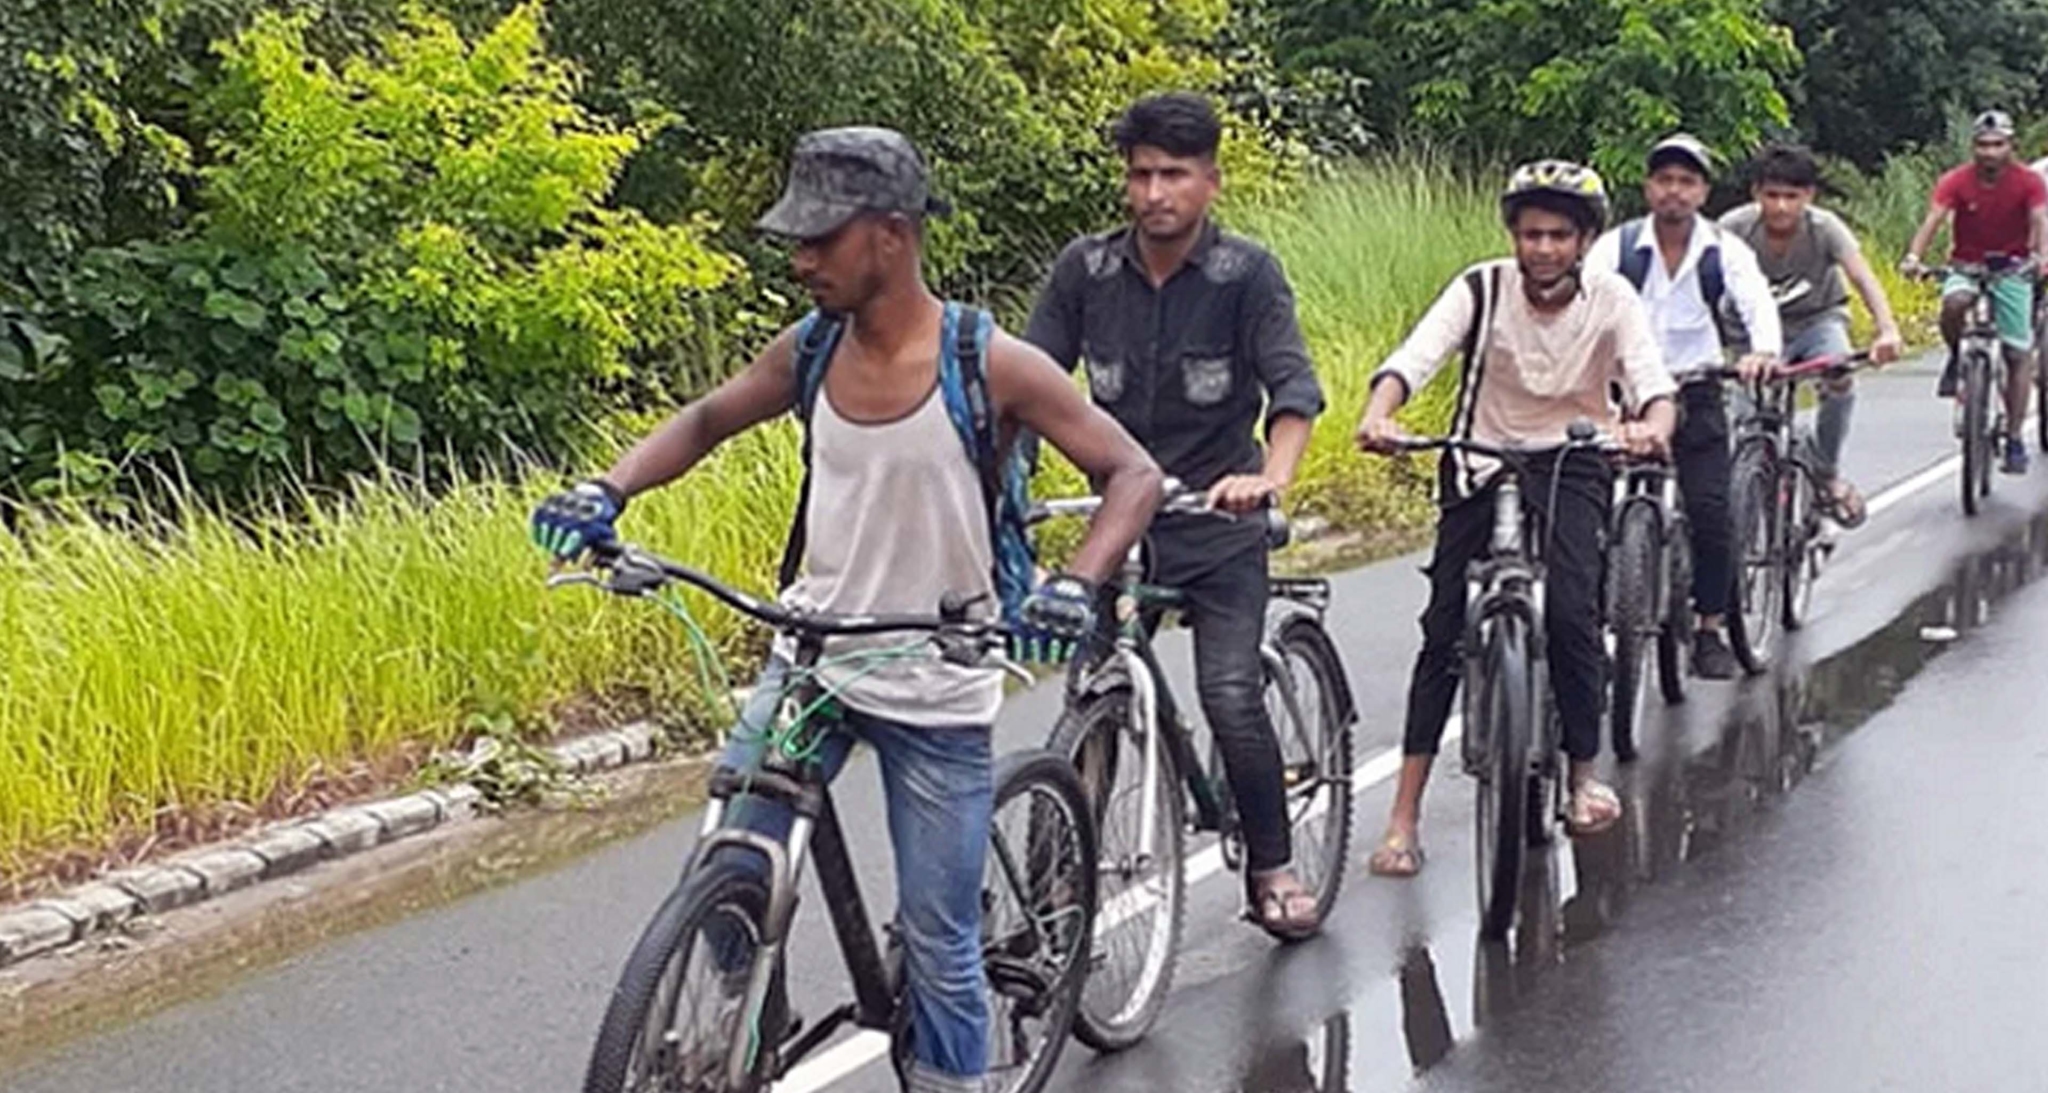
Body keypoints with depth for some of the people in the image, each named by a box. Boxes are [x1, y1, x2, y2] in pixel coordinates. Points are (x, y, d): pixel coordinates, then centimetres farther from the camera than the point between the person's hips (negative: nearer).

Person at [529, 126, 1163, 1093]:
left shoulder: (990, 364, -17)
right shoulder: (809, 349, -4)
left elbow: (1134, 475, -13)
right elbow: (707, 419, 13)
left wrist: (1075, 586, -32)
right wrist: (609, 489, -5)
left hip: (938, 694, -4)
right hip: (809, 661, 4)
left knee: (938, 938, 4)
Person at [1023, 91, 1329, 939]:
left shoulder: (1246, 272, -9)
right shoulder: (1085, 268, -2)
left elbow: (1293, 384, -19)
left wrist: (1273, 476, -38)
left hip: (1219, 525, -3)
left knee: (1231, 697, -13)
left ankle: (1273, 866, 6)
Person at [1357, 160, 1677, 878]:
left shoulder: (1611, 299, -10)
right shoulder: (1481, 289, -12)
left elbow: (1651, 379, -23)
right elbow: (1414, 356, -26)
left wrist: (1653, 427, -47)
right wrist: (1380, 414, -47)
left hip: (1572, 466, 0)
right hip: (1482, 463, 0)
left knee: (1571, 610, -21)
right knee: (1445, 627, -8)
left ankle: (1583, 773, 4)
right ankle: (1405, 815, -5)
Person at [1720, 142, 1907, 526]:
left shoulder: (1824, 227, -25)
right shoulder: (1735, 228, -24)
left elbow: (1863, 277, -37)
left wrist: (1888, 330, -55)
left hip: (1818, 318, -1)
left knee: (1840, 378, -30)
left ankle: (1827, 472, -7)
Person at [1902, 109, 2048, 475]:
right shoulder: (1956, 182, -15)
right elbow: (1932, 220, -26)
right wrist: (1913, 257, -46)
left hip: (2012, 269, 0)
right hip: (1967, 266, 0)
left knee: (2017, 355, -3)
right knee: (1953, 305, -35)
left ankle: (2015, 441, 4)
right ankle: (1957, 360, -4)